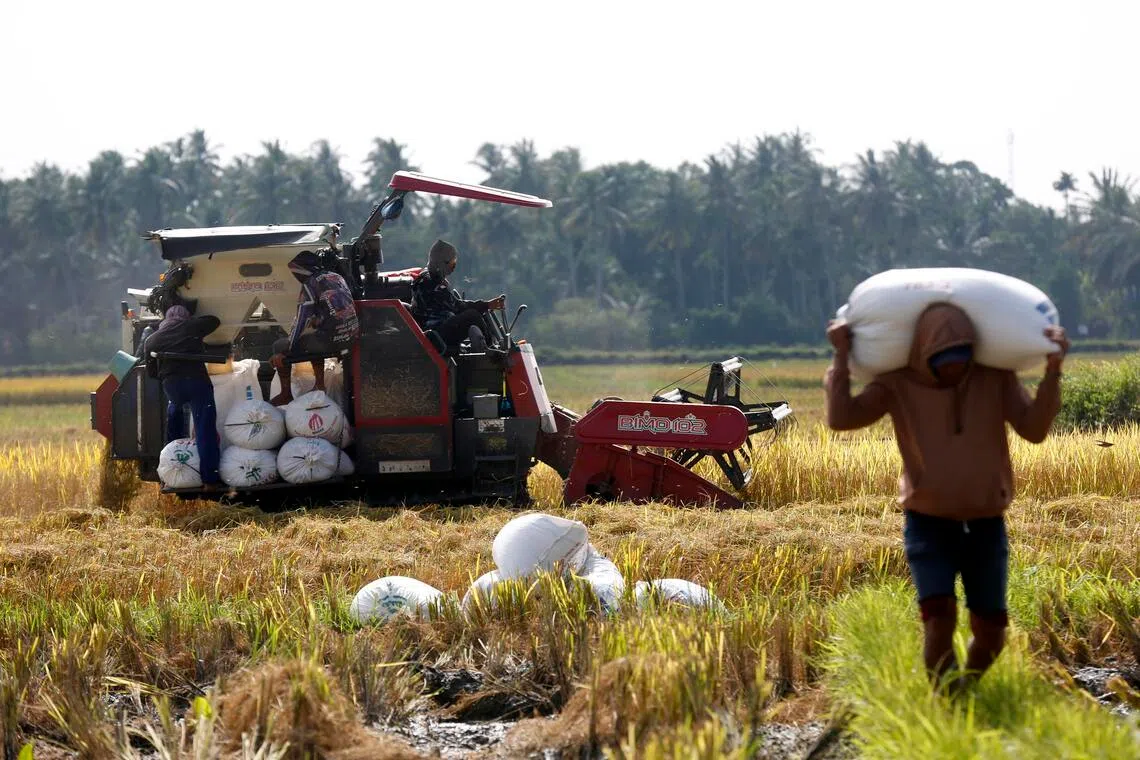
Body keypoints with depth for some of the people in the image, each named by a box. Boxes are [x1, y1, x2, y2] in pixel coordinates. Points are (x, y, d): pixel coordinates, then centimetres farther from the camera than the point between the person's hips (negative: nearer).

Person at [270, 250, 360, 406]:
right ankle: (319, 385, 37)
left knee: (279, 347, 6)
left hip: (331, 339, -8)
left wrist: (285, 352, -10)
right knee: (313, 337, 38)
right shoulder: (336, 277, 14)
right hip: (352, 335, 8)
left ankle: (286, 394, 13)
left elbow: (301, 320, -13)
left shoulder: (310, 284, -9)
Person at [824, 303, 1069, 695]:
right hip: (929, 523, -2)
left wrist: (1052, 371, -23)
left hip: (985, 524, 2)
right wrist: (841, 357, -18)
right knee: (939, 615, -21)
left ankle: (967, 689, 31)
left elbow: (1034, 429, -14)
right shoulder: (899, 383, -8)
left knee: (991, 627, 2)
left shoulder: (996, 376, -6)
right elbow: (841, 418, -15)